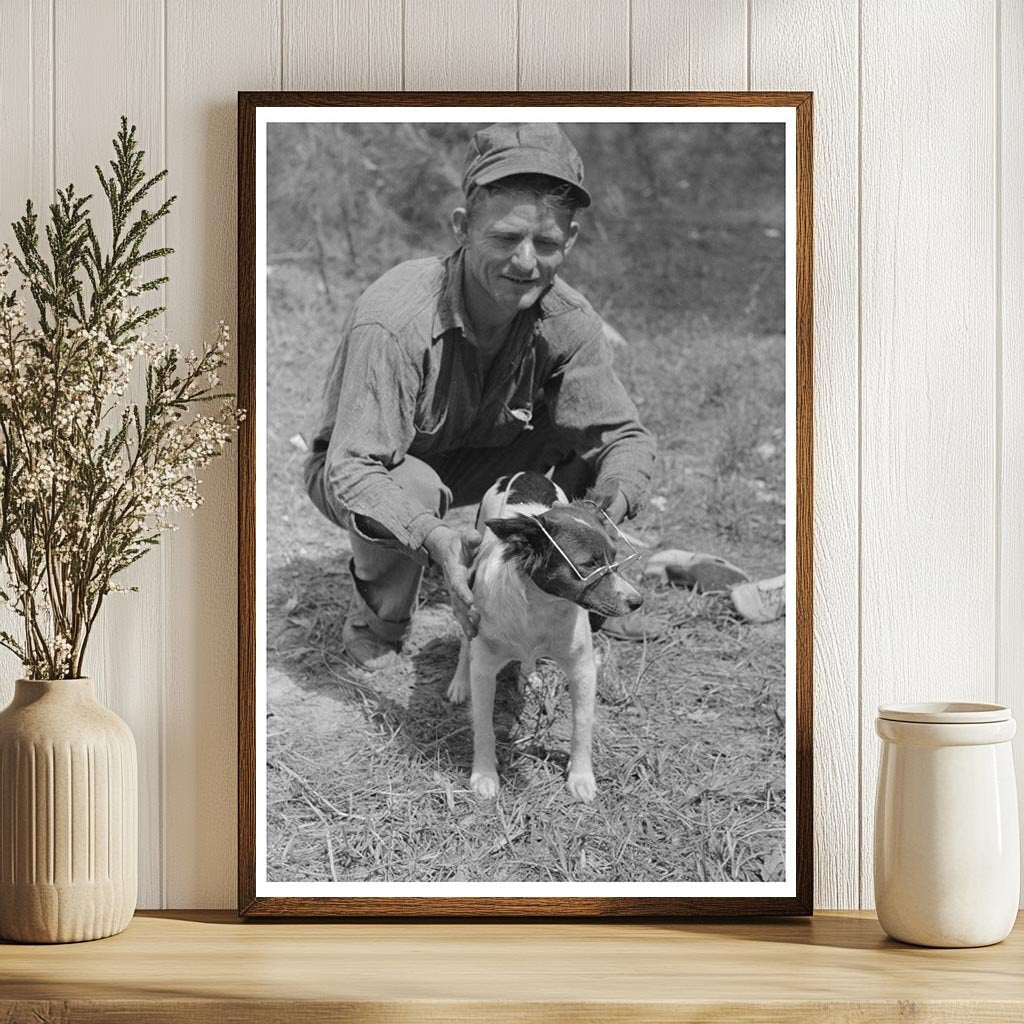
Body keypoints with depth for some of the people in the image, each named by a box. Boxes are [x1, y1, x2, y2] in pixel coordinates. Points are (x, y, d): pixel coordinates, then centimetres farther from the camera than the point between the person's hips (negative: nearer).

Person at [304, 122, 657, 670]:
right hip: (361, 470, -5)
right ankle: (374, 625, -9)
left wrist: (612, 504, -40)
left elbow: (625, 435, -16)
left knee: (583, 424, -14)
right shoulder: (392, 323, -38)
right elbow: (352, 471, -39)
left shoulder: (567, 321, -21)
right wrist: (434, 537, -58)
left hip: (471, 463, 5)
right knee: (414, 484, -38)